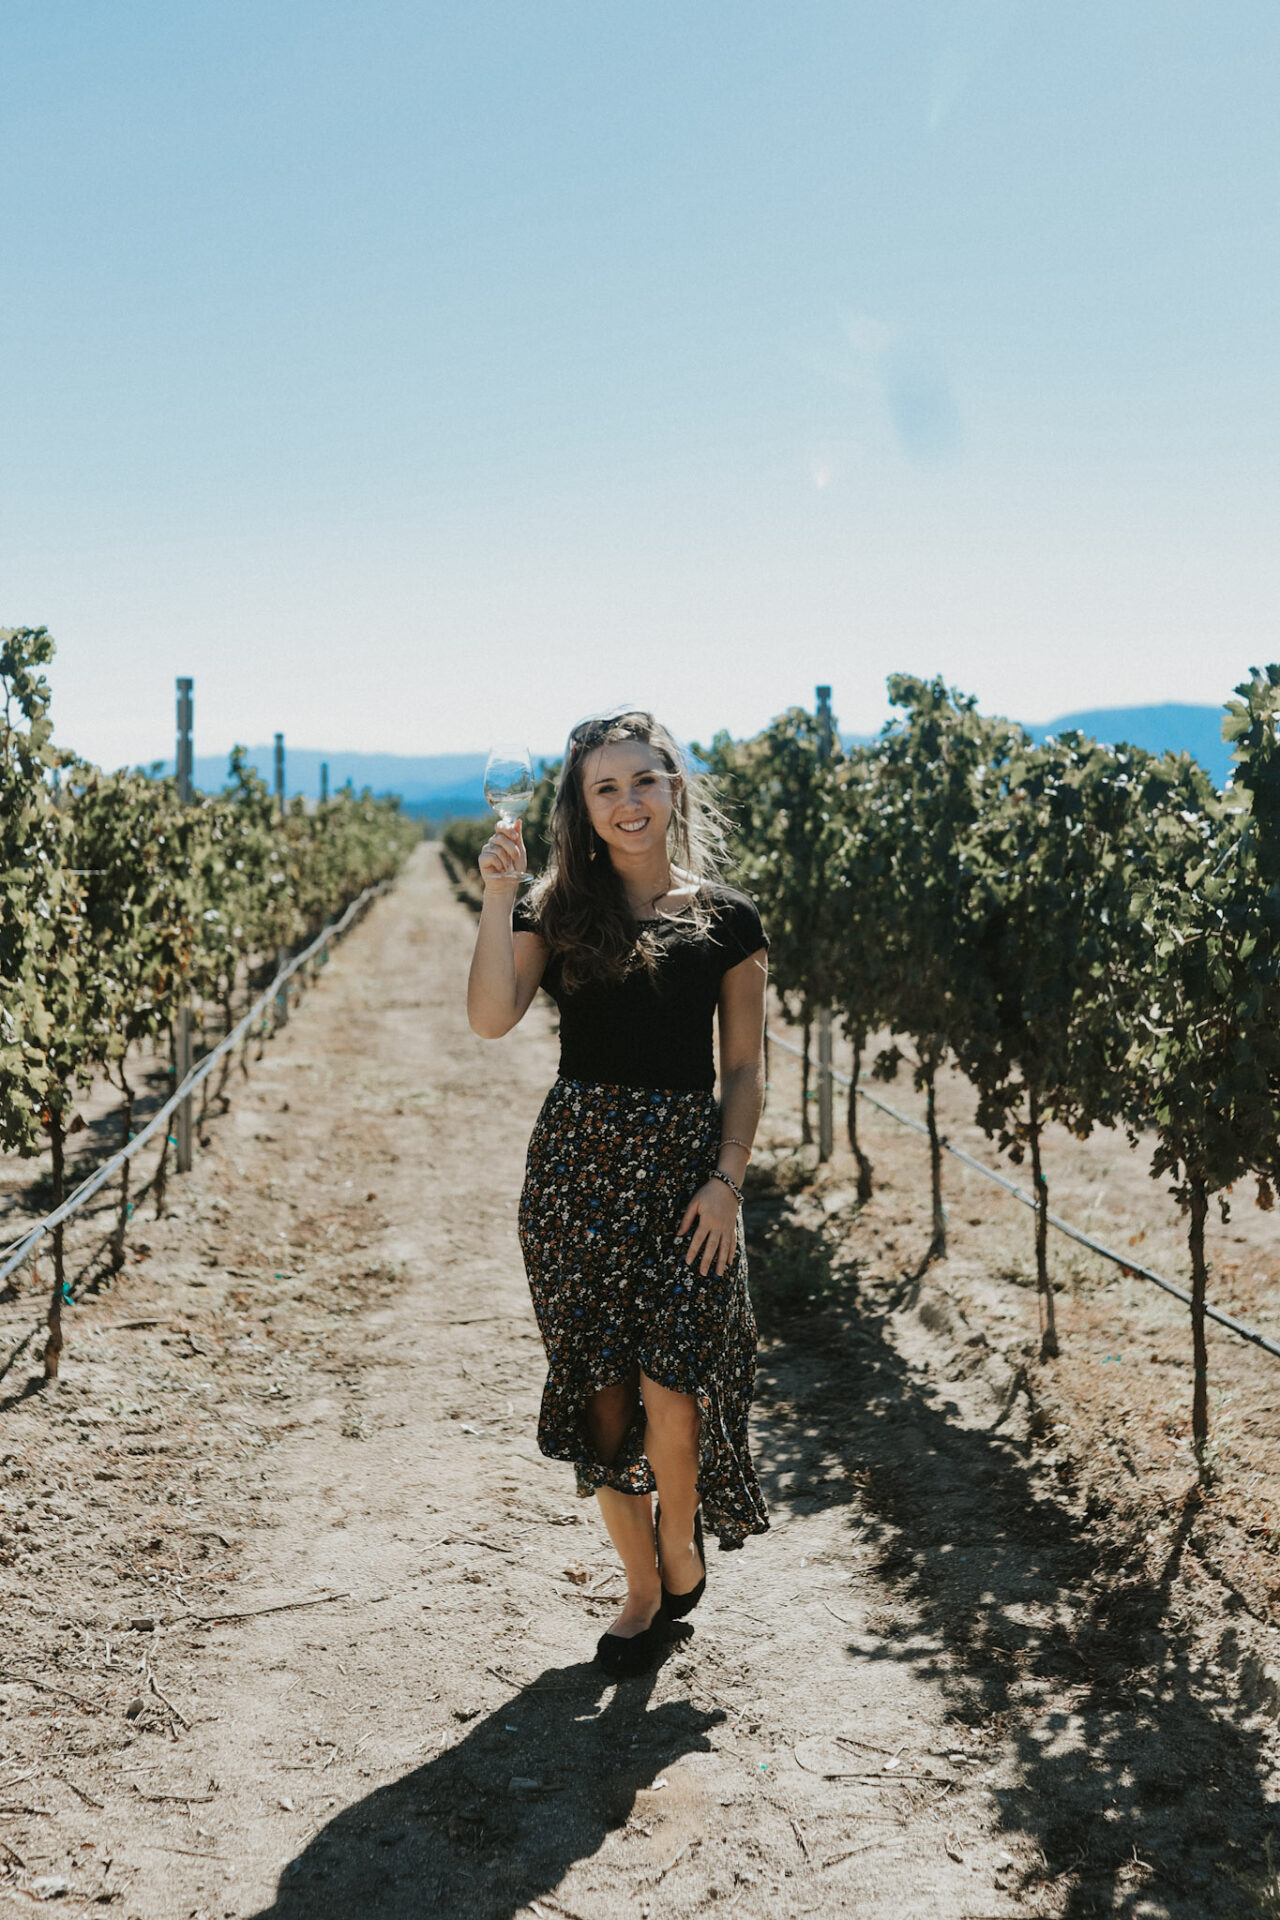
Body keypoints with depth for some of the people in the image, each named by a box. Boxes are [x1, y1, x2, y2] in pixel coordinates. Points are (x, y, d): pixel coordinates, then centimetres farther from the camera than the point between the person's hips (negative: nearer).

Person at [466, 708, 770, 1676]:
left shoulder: (727, 920, 3)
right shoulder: (557, 911, 4)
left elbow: (746, 1068, 5)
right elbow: (492, 1018, -12)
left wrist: (727, 1179, -6)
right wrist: (499, 895, -18)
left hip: (686, 1165, -1)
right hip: (577, 1162, 1)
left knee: (671, 1390, -10)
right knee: (603, 1392, 5)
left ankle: (681, 1548, 22)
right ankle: (644, 1589, 25)